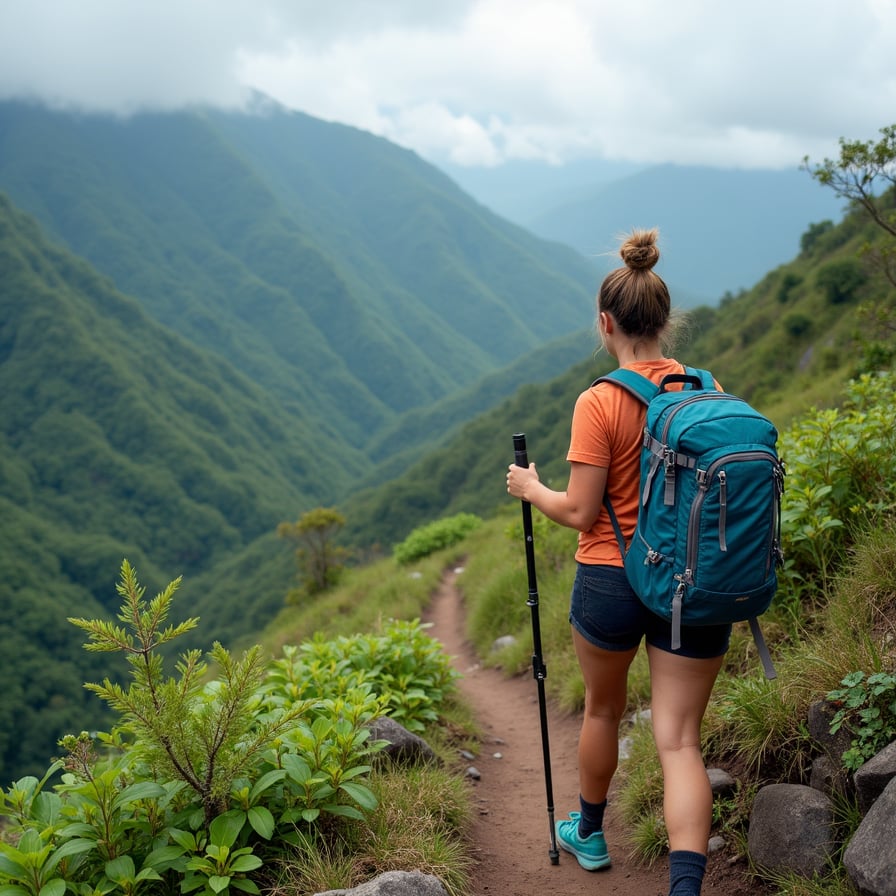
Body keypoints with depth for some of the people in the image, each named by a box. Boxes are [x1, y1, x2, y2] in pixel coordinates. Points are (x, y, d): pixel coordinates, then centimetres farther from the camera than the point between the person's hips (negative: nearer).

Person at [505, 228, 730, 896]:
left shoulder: (600, 403, -15)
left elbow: (580, 512, -13)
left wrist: (531, 489, 5)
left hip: (610, 582, -2)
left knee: (604, 709, 22)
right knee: (680, 738, 5)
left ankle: (590, 833, 45)